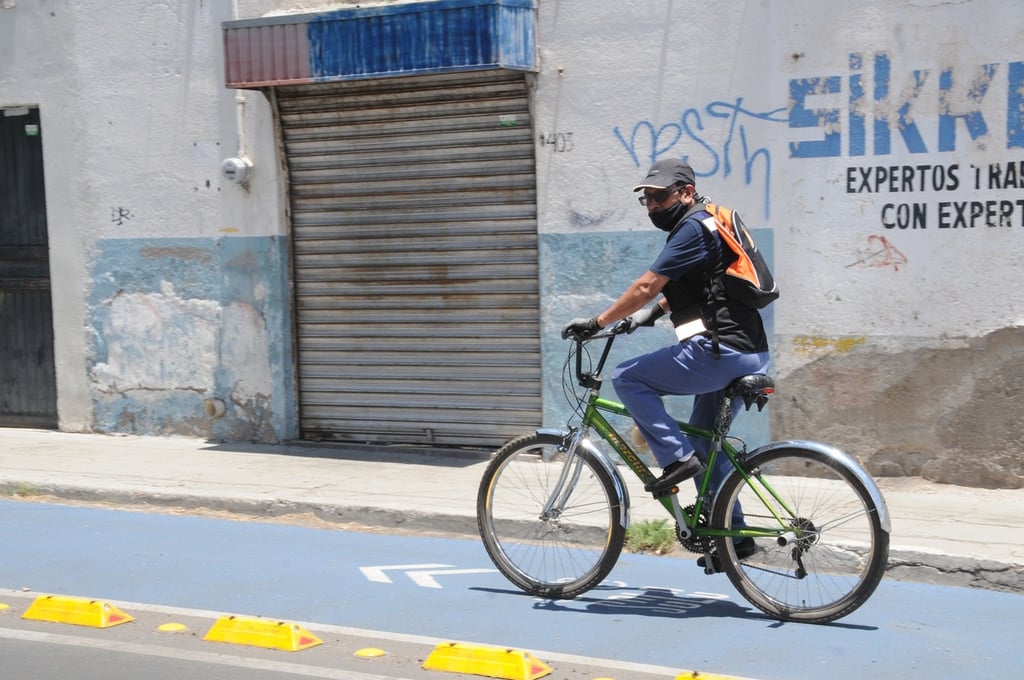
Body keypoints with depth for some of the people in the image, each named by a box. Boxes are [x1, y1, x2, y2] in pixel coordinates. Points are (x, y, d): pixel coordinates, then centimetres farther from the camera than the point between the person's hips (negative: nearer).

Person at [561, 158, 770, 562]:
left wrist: (597, 323, -10)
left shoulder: (693, 229, -10)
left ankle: (676, 457, -8)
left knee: (627, 378, -5)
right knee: (704, 441, 20)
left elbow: (646, 286, -16)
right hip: (749, 356, 10)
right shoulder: (707, 224, 21)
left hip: (720, 353, -10)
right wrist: (652, 314, 28)